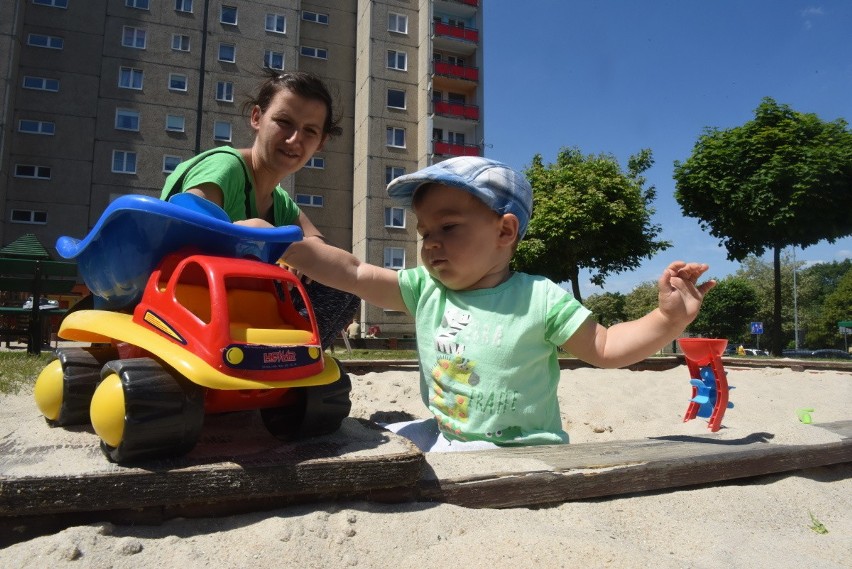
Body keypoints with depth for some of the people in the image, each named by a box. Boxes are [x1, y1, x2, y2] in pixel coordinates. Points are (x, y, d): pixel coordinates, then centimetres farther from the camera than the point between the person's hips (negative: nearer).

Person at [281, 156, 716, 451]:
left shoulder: (539, 299, -11)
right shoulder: (424, 290, 0)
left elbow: (605, 349, -7)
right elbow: (352, 273, -2)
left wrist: (670, 318, -19)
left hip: (520, 450, -5)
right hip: (441, 438, 5)